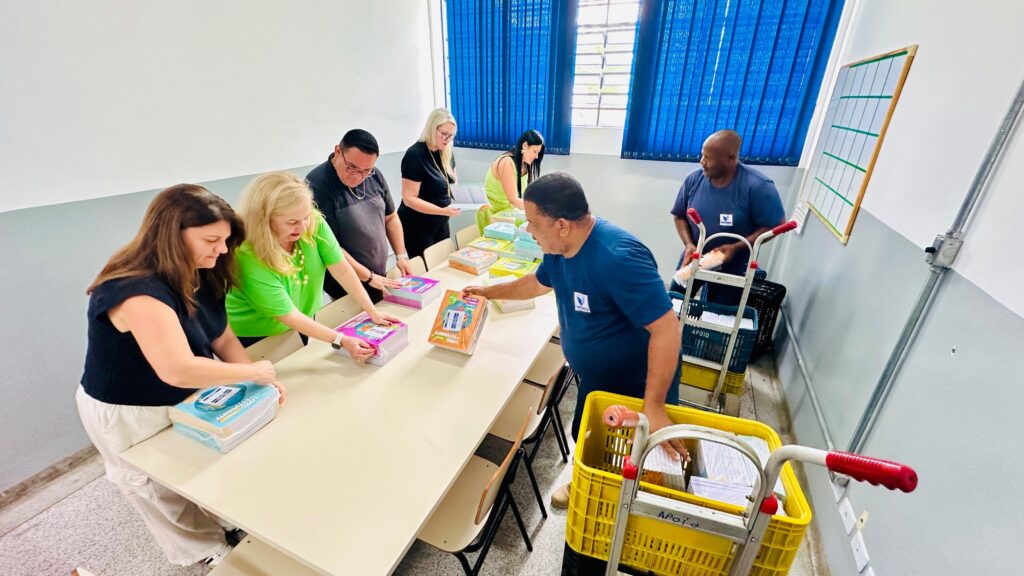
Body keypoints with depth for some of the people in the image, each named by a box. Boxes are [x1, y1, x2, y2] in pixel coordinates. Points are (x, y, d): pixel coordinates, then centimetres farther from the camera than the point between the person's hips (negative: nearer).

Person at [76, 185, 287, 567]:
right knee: (172, 495, 17)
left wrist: (260, 381, -19)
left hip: (186, 399, 7)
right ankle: (206, 553, 40)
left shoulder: (198, 275, -6)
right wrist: (253, 372, -32)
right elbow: (179, 370, -44)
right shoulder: (139, 291, -36)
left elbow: (223, 338, -5)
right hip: (130, 415, -7)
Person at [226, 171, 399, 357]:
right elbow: (289, 316, -28)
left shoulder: (314, 223, -21)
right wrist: (341, 341, -31)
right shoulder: (250, 258, -33)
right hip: (254, 339, -4)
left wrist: (372, 312, -19)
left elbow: (342, 270, -16)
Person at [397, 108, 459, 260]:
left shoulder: (446, 153, 3)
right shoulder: (415, 155, -19)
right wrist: (442, 211, -29)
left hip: (441, 223, 7)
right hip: (417, 226, -7)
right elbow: (409, 199, -22)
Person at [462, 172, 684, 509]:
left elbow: (666, 328, -34)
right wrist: (489, 292, 21)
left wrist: (654, 407, -33)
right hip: (595, 379, 8)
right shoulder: (560, 248, -7)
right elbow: (538, 282, 14)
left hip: (638, 385, -8)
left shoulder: (617, 257, -35)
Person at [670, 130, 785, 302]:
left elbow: (776, 226, -15)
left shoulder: (758, 186, -21)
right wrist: (689, 244, -17)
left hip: (732, 267, -3)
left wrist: (736, 247, -25)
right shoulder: (694, 179, -11)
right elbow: (679, 216, -1)